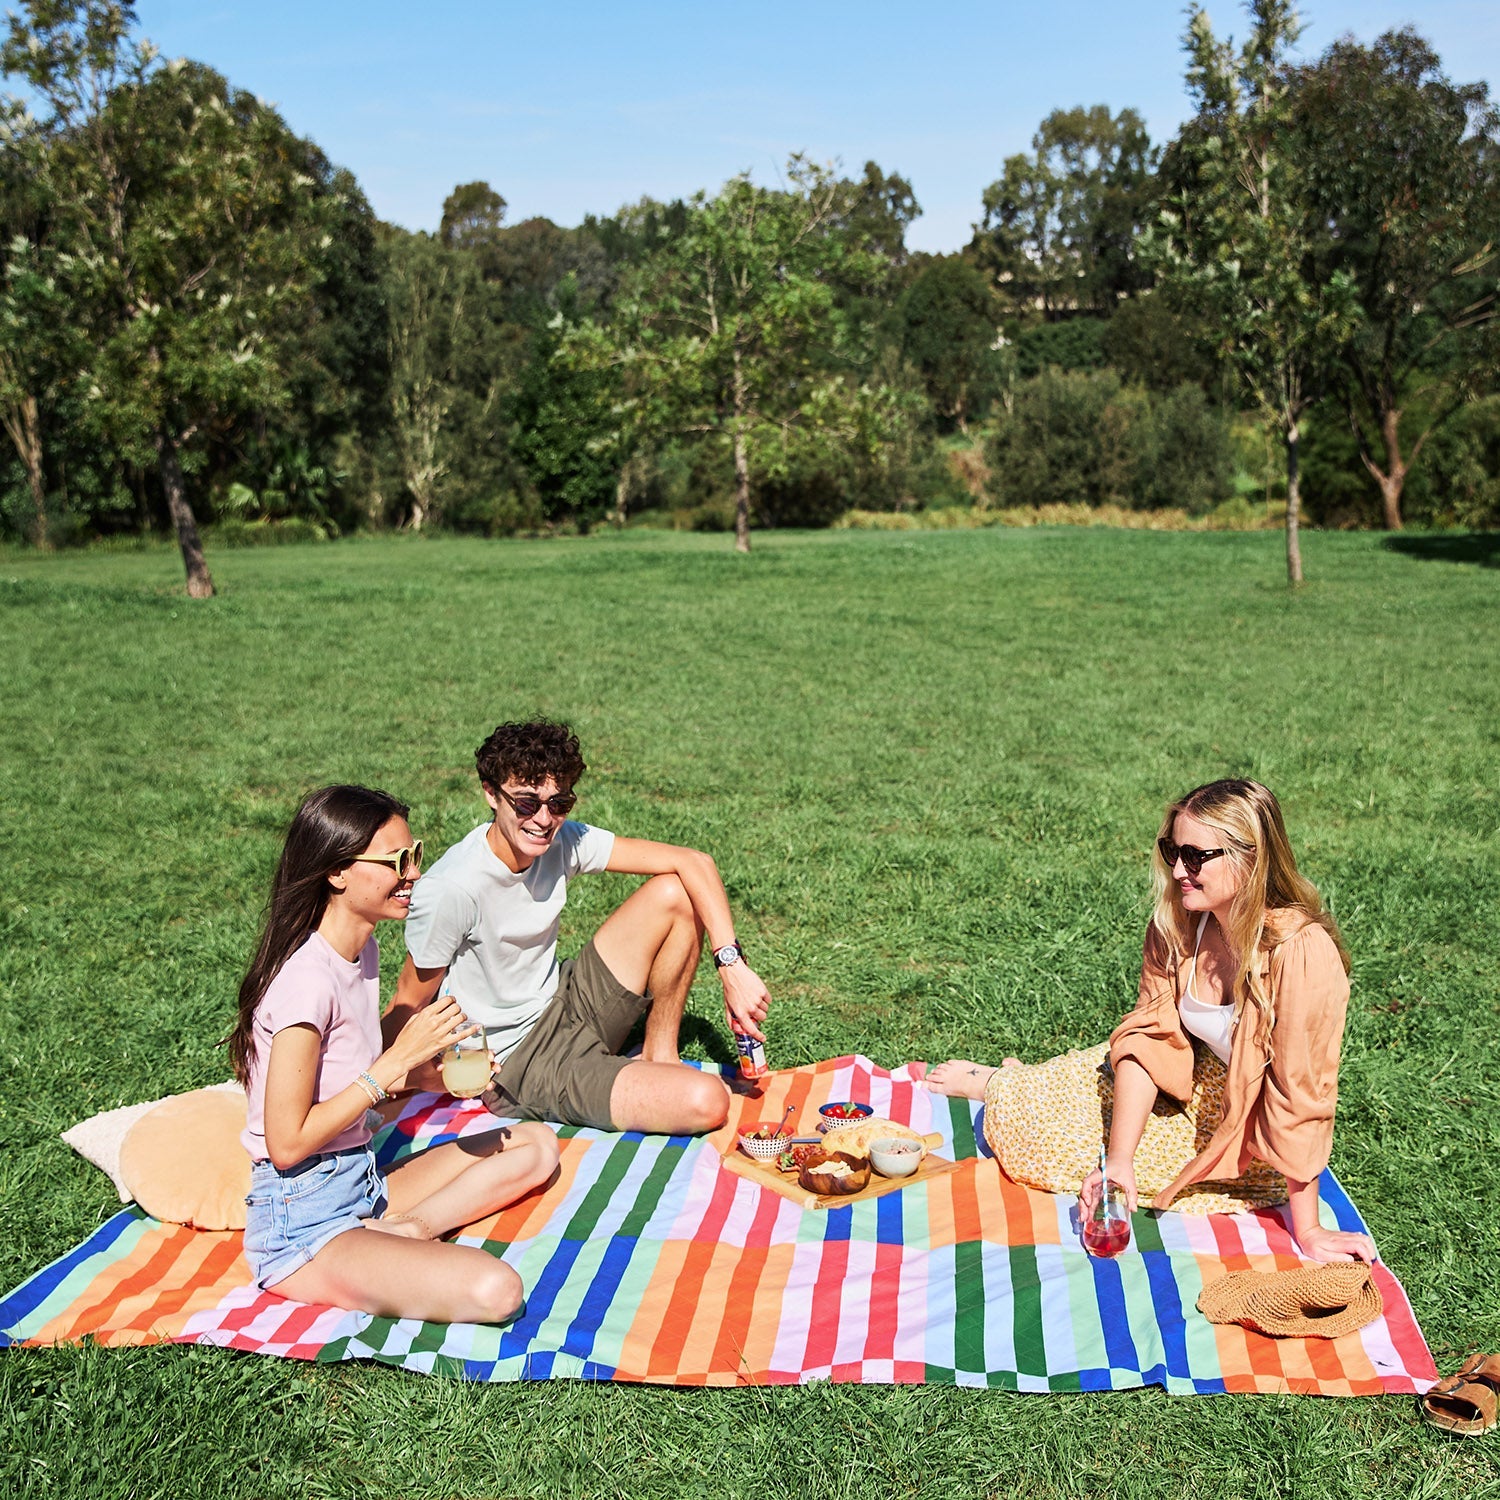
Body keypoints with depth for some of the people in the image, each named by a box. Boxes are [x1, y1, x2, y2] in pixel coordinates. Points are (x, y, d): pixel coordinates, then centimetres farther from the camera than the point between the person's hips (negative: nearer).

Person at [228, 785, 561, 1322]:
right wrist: (400, 1059, -20)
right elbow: (288, 1143, -21)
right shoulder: (307, 980, -22)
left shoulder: (363, 950, 6)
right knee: (493, 1289, -29)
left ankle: (404, 1229, -5)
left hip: (361, 1184, 10)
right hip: (300, 1225, -10)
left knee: (536, 1144, 12)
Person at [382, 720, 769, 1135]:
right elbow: (408, 1009, -13)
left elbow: (693, 862, -10)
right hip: (517, 1065, -7)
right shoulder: (450, 890, -26)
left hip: (568, 1006, 7)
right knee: (706, 1103, -24)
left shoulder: (562, 841, -8)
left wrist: (732, 965, -19)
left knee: (676, 893, -6)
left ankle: (658, 1056, 7)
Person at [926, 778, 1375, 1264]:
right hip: (1188, 1084, 5)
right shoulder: (1176, 923, -15)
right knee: (1025, 1106, 0)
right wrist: (1120, 1159, -24)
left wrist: (1307, 1230, -23)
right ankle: (1006, 1084, 37)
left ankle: (997, 1085, 28)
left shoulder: (1303, 952, -33)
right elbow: (1148, 1035, -15)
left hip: (1244, 1141, -4)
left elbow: (1301, 1094, -30)